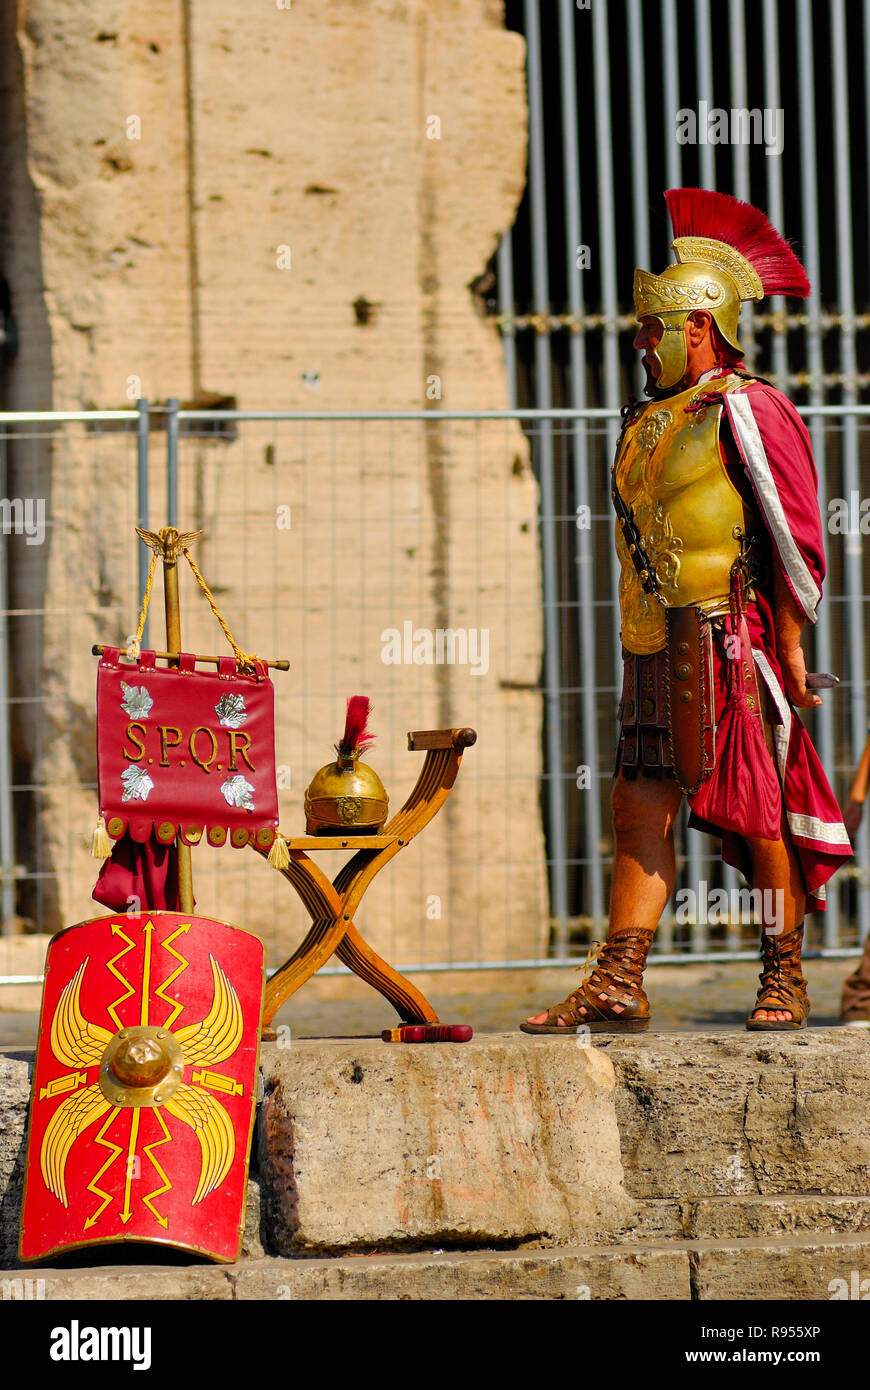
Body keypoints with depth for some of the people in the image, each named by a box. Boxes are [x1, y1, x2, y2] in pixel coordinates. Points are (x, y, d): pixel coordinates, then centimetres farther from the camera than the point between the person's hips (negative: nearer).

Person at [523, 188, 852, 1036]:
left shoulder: (746, 412, -7)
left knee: (759, 814, -3)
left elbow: (796, 537, -9)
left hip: (731, 642, -8)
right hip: (657, 649, 8)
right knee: (642, 809, 1)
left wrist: (791, 645, -12)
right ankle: (617, 985, -3)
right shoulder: (646, 422, 18)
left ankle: (785, 982, 6)